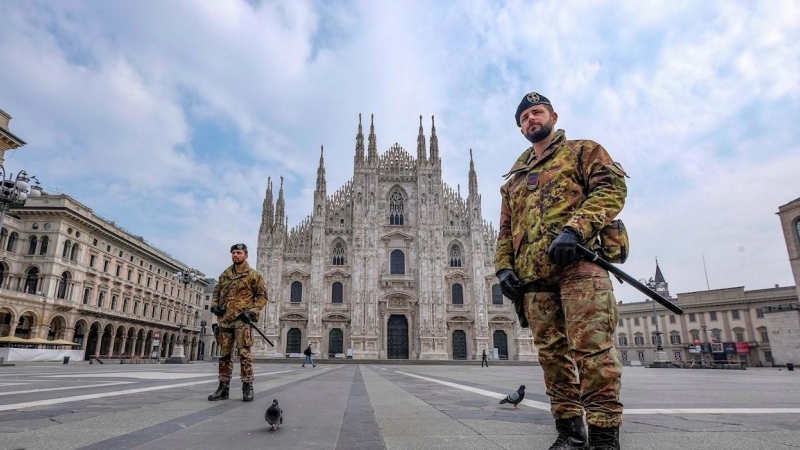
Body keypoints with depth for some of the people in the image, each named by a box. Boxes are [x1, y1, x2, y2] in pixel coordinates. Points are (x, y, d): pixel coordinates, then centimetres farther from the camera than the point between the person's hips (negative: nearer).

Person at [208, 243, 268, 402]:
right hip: (225, 320, 5)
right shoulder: (225, 275, 15)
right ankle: (223, 388, 17)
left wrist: (252, 311, -12)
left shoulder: (253, 275, 0)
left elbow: (262, 296, 0)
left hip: (242, 320, -5)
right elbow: (216, 292, 24)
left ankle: (247, 387, -1)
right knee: (224, 355, 9)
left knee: (244, 353, -8)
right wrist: (214, 305, 5)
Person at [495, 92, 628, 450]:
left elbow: (612, 187, -2)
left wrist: (575, 229, -18)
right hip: (532, 275, 5)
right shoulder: (514, 179, 28)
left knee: (591, 347, -11)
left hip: (579, 263, -5)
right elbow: (505, 230, 25)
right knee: (552, 353, 5)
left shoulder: (582, 151, 15)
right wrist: (503, 266, 7)